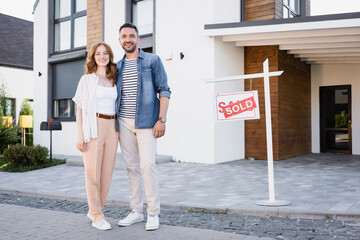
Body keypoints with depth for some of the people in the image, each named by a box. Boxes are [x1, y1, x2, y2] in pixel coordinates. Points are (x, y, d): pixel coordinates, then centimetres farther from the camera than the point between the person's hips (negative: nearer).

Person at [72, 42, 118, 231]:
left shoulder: (114, 81, 15)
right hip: (93, 126, -4)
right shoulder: (86, 80, 5)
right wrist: (80, 135, -7)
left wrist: (119, 133, 9)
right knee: (93, 171, -4)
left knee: (107, 172, 4)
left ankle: (94, 210, 20)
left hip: (112, 127, 4)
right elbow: (80, 108, 2)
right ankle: (97, 217, 4)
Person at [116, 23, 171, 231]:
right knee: (132, 167, 7)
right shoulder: (117, 66, 16)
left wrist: (162, 120, -13)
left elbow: (164, 91, -3)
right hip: (123, 122, 5)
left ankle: (153, 213, 0)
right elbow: (115, 96, 19)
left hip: (145, 121, -4)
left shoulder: (152, 60, 3)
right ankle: (136, 211, 16)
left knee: (147, 165, -11)